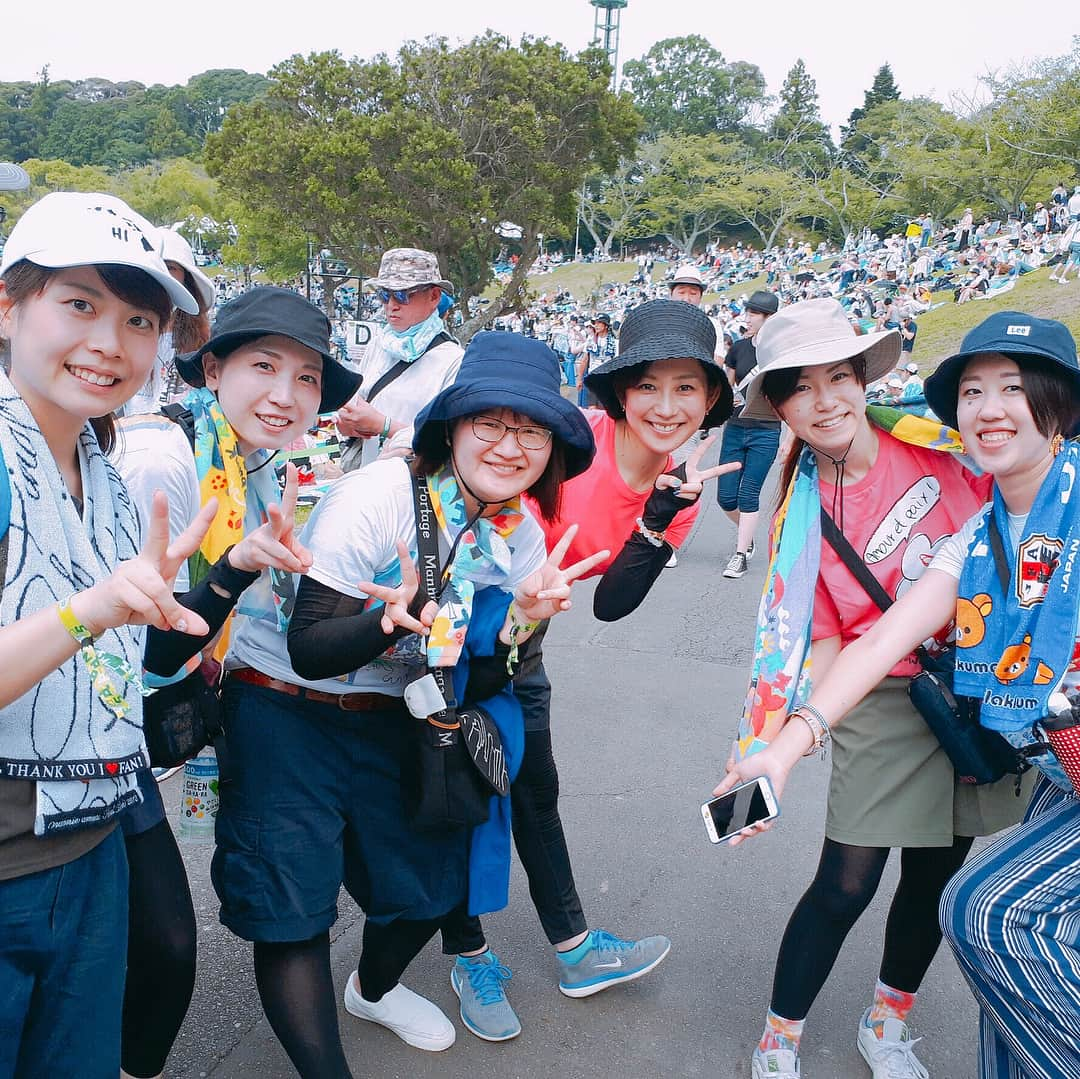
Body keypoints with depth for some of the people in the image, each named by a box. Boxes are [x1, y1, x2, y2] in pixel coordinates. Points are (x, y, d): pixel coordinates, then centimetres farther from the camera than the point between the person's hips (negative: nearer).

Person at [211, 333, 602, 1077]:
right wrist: (396, 618, -41)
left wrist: (520, 621, -23)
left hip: (391, 721, 6)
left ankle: (375, 989, 47)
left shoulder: (522, 540, -6)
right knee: (293, 903, -8)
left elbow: (473, 687, -4)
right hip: (285, 711, -5)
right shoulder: (377, 496, -24)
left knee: (433, 880, 14)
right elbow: (309, 651, -24)